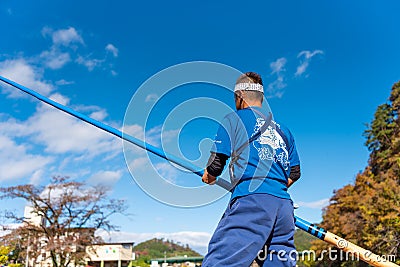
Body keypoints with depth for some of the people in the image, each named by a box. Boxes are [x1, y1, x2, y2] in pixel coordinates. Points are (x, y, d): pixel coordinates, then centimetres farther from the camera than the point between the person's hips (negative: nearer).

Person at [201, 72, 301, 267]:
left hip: (250, 202, -6)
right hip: (284, 205, 7)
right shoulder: (283, 130, 24)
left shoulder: (234, 119, 8)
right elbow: (294, 173, 26)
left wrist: (208, 177, 21)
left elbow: (215, 165, 1)